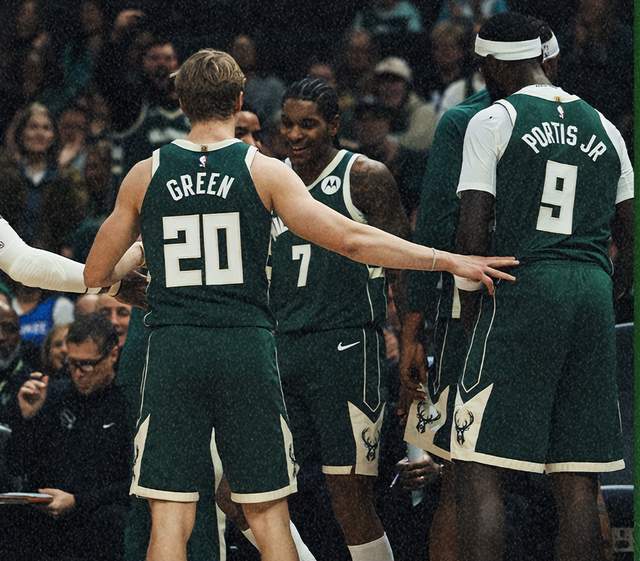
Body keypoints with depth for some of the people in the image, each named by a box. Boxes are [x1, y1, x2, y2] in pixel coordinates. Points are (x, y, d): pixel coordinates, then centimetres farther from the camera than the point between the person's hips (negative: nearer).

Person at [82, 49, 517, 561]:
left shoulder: (145, 175, 6)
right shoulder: (264, 171, 1)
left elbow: (96, 274, 13)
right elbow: (350, 239, -6)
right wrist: (447, 261, -2)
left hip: (172, 349, 1)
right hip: (247, 347, -1)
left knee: (171, 519, 1)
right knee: (268, 515, 7)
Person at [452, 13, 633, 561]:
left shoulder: (493, 122, 0)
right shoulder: (604, 128, 16)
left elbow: (473, 230, -6)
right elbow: (629, 234, 18)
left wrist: (470, 305, 4)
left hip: (521, 289, -5)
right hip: (594, 290, 5)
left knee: (480, 472, -6)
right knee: (577, 480, 6)